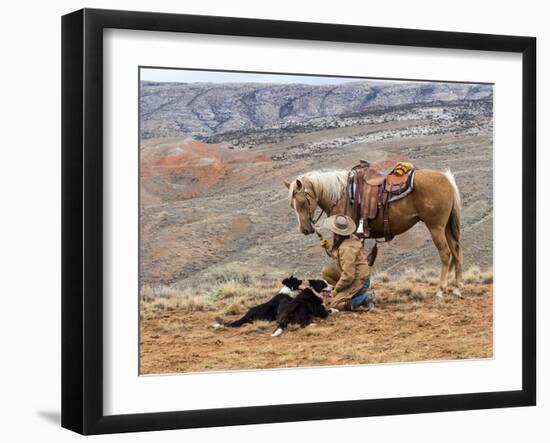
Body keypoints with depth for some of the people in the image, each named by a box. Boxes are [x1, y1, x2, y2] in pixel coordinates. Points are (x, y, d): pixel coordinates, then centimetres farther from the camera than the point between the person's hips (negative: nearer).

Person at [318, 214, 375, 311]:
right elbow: (337, 255, 20)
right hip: (352, 275, 9)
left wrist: (336, 289, -14)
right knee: (326, 271, 6)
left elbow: (348, 276, -27)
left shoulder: (347, 249, -28)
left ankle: (365, 297, -3)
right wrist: (327, 247, 5)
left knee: (333, 304, -5)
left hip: (358, 281, -9)